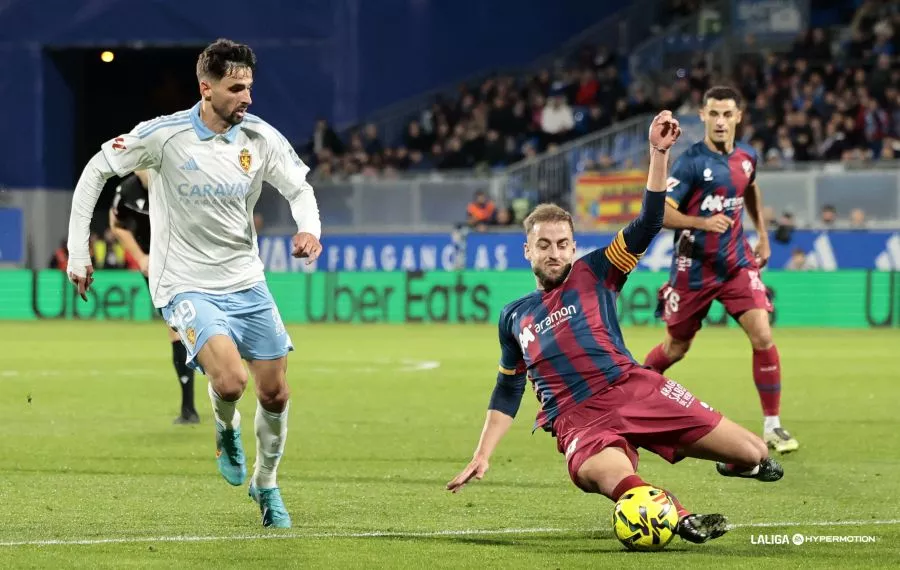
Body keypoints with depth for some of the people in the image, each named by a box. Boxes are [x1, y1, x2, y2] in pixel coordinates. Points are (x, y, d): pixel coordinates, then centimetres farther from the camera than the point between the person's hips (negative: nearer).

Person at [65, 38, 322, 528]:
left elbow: (299, 188, 4)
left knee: (274, 393, 6)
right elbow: (96, 170, -5)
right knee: (229, 381, -25)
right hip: (186, 285, -5)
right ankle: (226, 427, 12)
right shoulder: (164, 136, -16)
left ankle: (266, 485, 31)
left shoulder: (261, 138, -6)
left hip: (246, 281, 5)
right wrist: (78, 251, -6)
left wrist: (310, 229, -20)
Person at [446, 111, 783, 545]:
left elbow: (649, 222, 4)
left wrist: (658, 153, -7)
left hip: (633, 390, 0)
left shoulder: (594, 274, 13)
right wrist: (481, 456, 19)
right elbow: (507, 392, 28)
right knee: (609, 475, -41)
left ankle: (739, 463, 33)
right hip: (577, 417, 0)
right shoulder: (515, 317, 21)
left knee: (753, 456, -3)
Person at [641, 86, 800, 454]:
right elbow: (660, 212, -20)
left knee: (762, 336, -14)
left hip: (736, 264, 3)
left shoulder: (746, 157, 2)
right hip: (693, 269, -3)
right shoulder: (692, 162, -16)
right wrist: (703, 222, -33)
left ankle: (772, 426, -5)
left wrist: (763, 234, 23)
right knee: (675, 349, 11)